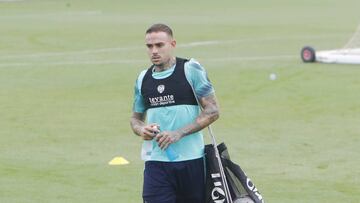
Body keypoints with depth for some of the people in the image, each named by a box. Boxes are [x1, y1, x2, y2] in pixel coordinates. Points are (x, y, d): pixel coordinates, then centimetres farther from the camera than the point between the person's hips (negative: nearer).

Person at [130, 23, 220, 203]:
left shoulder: (191, 69, -3)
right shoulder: (143, 79, 10)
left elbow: (212, 111, -6)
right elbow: (136, 117, 22)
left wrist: (179, 133, -15)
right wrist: (141, 130, -2)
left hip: (191, 160, -2)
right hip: (155, 162, 2)